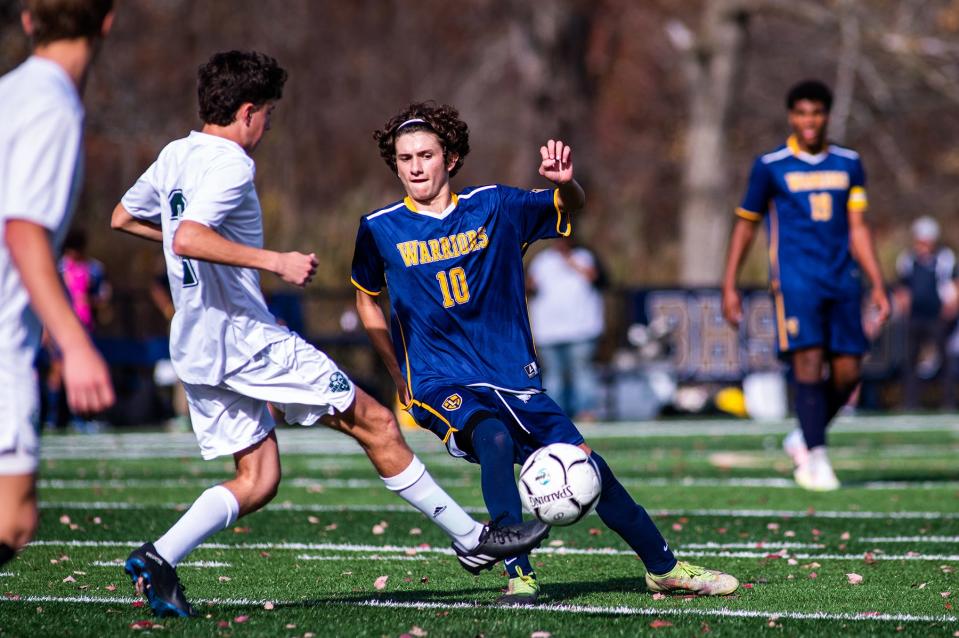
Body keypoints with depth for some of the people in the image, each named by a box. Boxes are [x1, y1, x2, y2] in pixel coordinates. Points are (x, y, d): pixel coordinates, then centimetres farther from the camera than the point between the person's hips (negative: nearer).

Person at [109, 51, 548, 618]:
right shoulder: (229, 165, -16)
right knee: (374, 422, -1)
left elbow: (123, 218, 27)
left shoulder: (175, 155, 13)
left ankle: (158, 558, -5)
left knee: (258, 481, 11)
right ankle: (471, 537, 4)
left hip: (196, 348, 9)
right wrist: (276, 262, -29)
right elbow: (188, 239, -31)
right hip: (245, 337, -9)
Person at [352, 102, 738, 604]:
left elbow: (572, 209, 13)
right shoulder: (380, 229, 0)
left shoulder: (492, 206, 2)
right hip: (441, 385, -3)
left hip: (514, 380, 3)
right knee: (495, 439, -34)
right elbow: (366, 298, 17)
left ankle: (662, 567, 22)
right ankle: (519, 577, -30)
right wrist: (397, 372, 9)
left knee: (587, 467, 2)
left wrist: (565, 182, -12)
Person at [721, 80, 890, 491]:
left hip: (842, 280, 4)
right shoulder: (770, 166, 3)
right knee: (808, 360, -17)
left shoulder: (849, 164, 12)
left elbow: (857, 229, 12)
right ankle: (815, 457, -13)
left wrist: (877, 286, 5)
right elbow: (745, 225, 10)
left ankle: (804, 439, 21)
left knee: (847, 372, -1)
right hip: (796, 279, -4)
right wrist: (729, 287, 7)